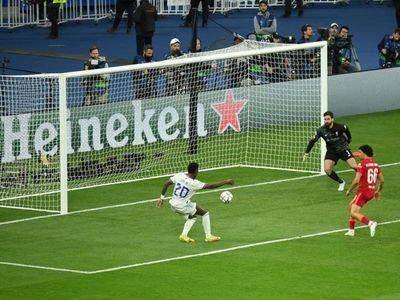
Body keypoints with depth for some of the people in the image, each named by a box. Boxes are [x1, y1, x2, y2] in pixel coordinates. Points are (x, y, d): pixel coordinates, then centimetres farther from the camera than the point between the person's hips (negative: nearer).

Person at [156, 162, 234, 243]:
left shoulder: (179, 175, -3)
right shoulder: (194, 183, -19)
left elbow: (166, 184, -1)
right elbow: (210, 186, -18)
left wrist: (162, 198, 10)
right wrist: (226, 182, -11)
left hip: (173, 205, 7)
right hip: (182, 206, -7)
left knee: (192, 217, 28)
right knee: (205, 213, 8)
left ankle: (183, 235, 12)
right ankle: (208, 237, 10)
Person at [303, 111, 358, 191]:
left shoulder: (339, 127, -18)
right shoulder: (321, 130, -16)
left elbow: (347, 130, 5)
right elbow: (313, 141, -8)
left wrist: (349, 139, 20)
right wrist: (306, 153, -10)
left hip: (343, 149, -2)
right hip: (331, 151, 2)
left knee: (354, 167, -15)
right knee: (327, 170, -16)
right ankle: (341, 182, 9)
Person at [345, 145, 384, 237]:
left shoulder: (362, 164, -14)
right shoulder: (375, 164, 10)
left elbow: (356, 181, -20)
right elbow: (382, 181, 13)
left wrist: (349, 190, -5)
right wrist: (378, 191, 28)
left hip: (363, 191, -9)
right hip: (371, 192, 9)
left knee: (354, 213, -9)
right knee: (351, 206, 25)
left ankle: (370, 223, -29)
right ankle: (351, 230, 25)